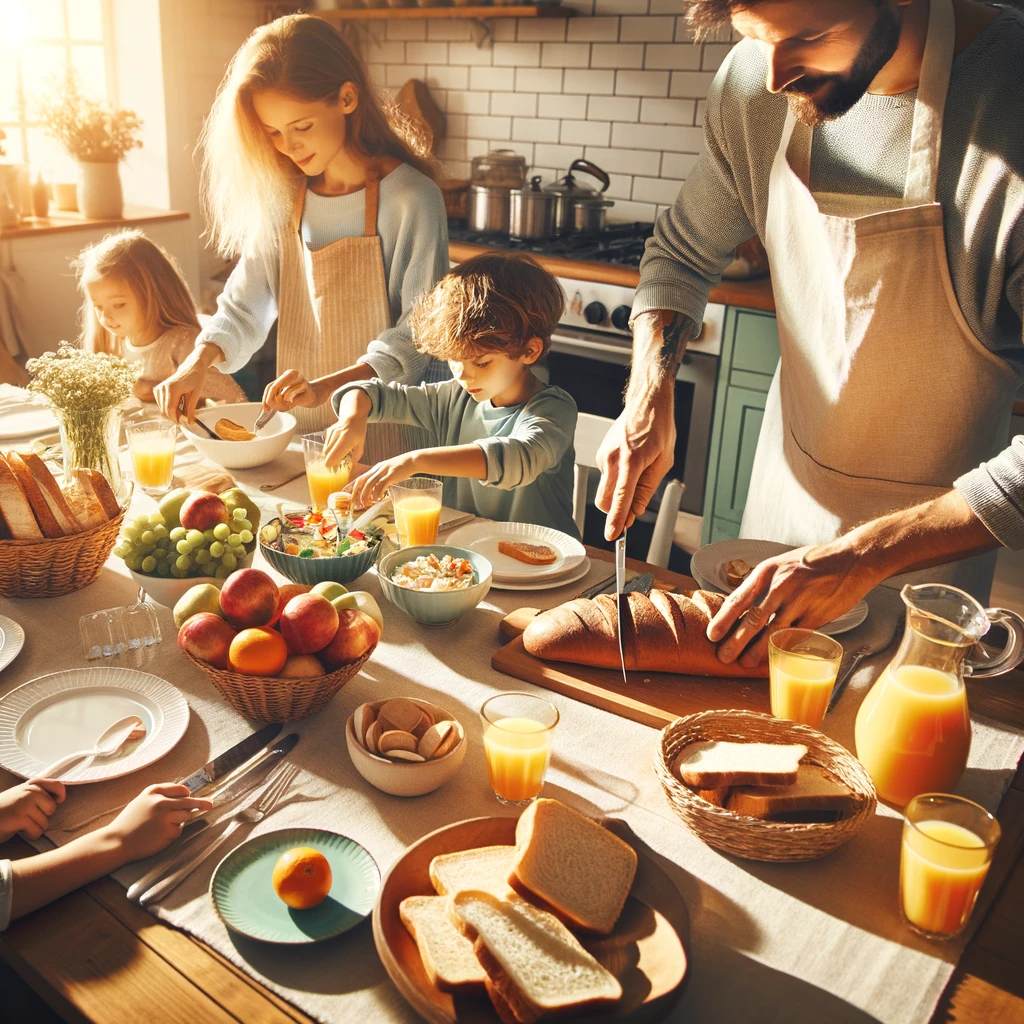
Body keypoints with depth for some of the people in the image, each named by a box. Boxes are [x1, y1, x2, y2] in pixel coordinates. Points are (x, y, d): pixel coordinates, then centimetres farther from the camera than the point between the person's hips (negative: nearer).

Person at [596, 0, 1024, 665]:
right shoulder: (755, 84, -14)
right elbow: (684, 252, 2)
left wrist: (865, 556, -36)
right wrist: (649, 400, -14)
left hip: (943, 518, -4)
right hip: (790, 475, 4)